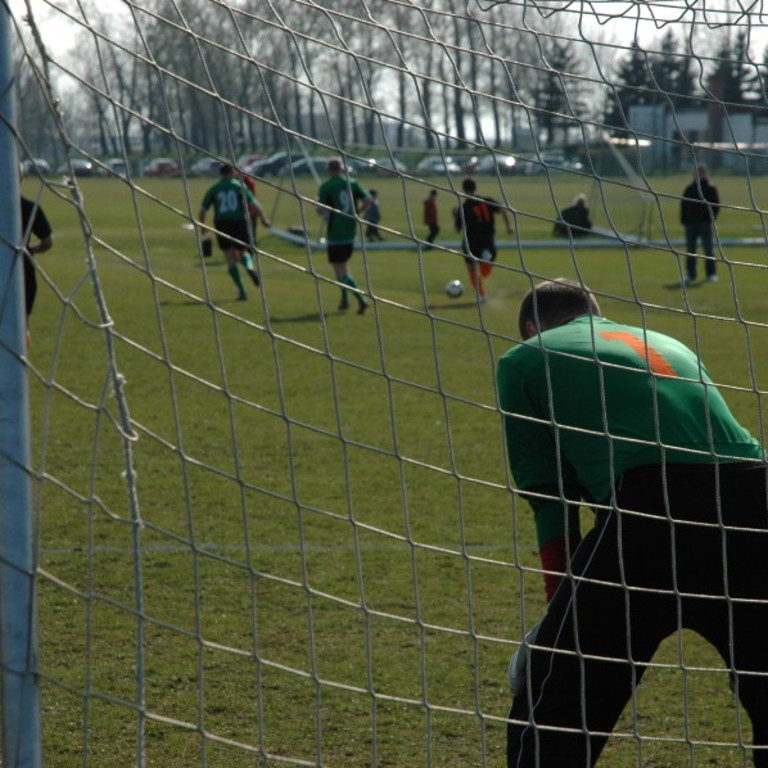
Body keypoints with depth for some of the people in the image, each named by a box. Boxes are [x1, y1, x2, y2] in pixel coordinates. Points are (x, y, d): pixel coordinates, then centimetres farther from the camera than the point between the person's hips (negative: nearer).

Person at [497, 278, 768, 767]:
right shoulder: (670, 345, 36)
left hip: (650, 510, -5)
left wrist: (565, 604, 19)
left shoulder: (526, 359, 20)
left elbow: (551, 500, 14)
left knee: (549, 727, 4)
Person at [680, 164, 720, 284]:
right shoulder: (689, 189, 11)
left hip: (705, 222, -3)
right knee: (690, 249, 4)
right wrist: (683, 220, 3)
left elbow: (716, 205, 2)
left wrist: (712, 218, -9)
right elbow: (683, 205, 12)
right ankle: (690, 274, 9)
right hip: (690, 222, 3)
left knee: (708, 248, -4)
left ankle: (711, 274, 1)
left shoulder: (711, 189, 3)